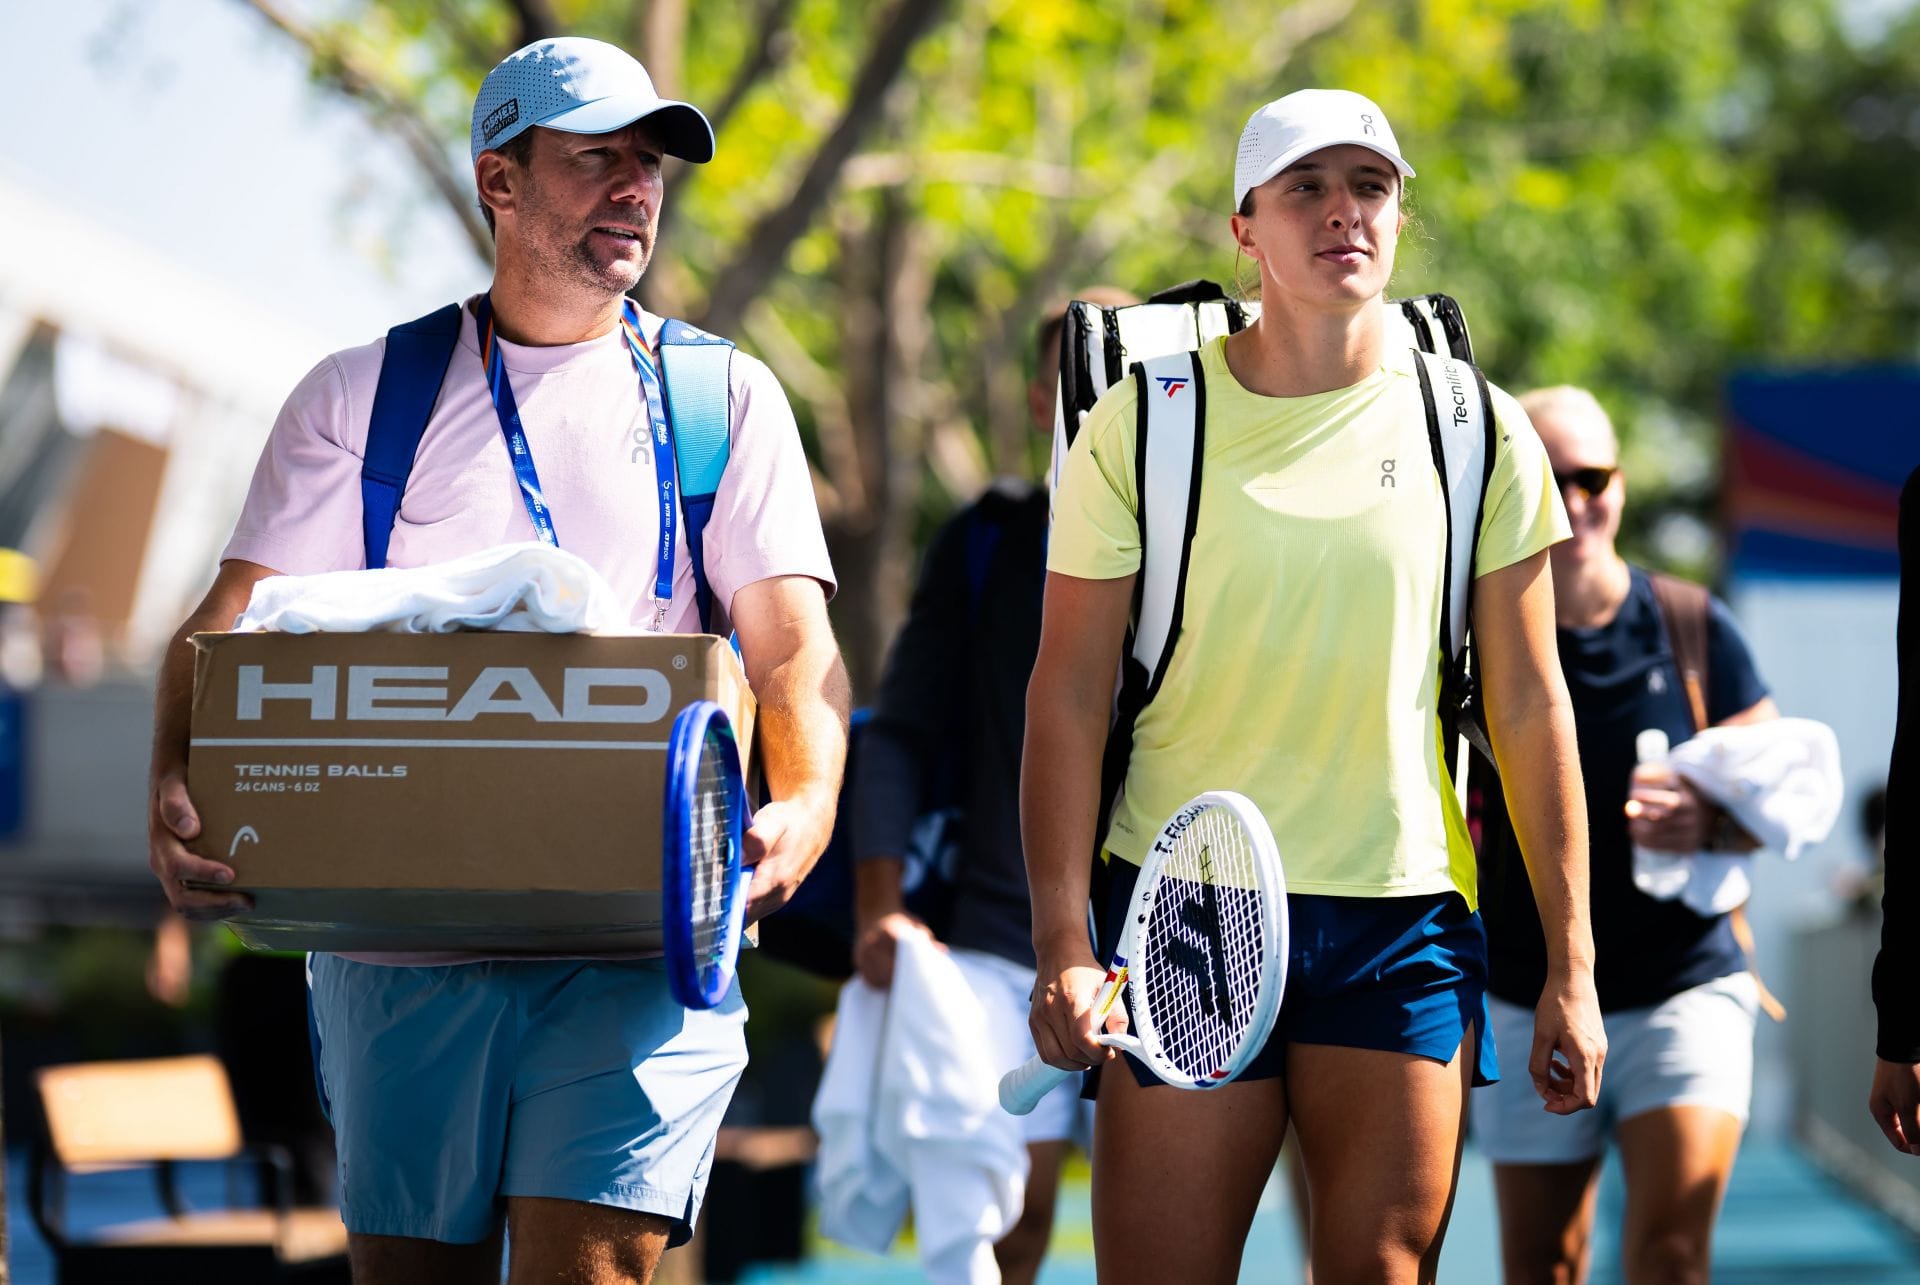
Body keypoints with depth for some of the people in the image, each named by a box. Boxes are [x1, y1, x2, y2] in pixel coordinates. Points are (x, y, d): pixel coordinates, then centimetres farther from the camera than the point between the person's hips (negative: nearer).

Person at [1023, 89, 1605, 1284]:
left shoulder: (1480, 434, 5)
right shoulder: (1142, 424, 1)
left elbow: (1530, 704, 7)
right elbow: (1069, 692, 0)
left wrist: (1572, 964, 3)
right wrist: (1064, 940, -9)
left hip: (1406, 918, 1)